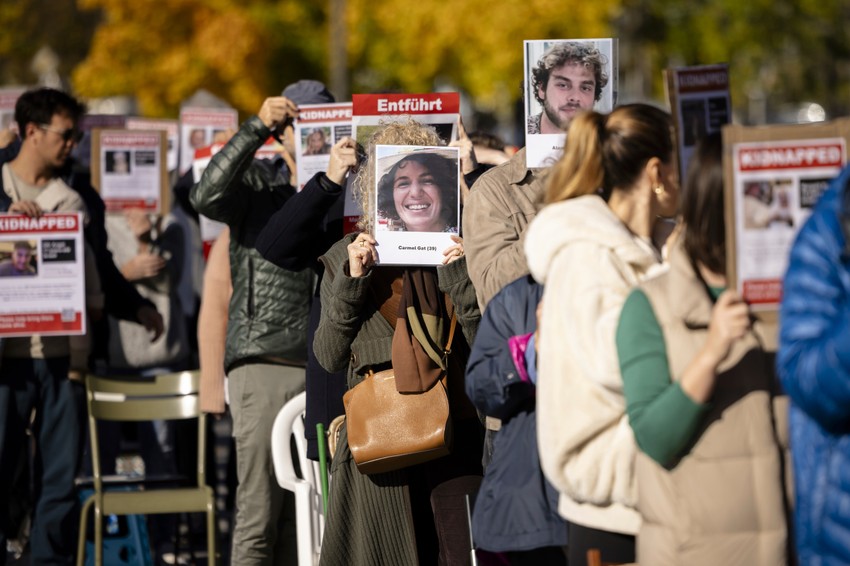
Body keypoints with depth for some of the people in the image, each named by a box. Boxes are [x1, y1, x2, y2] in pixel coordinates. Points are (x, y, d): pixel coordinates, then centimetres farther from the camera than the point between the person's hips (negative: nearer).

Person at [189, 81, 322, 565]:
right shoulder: (258, 181, 6)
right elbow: (207, 196, -15)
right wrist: (257, 128, -21)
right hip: (265, 362, -4)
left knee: (306, 519, 2)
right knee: (259, 514, -9)